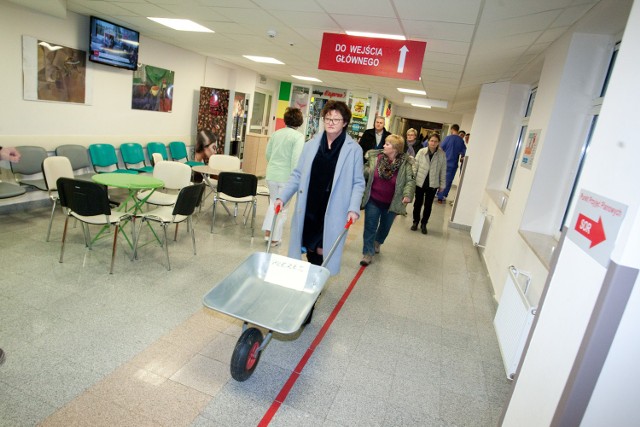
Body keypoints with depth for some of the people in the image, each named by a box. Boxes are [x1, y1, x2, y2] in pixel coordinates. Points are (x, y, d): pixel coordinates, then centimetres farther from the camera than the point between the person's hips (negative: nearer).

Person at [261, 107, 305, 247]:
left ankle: (267, 231, 18)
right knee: (282, 207, 10)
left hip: (272, 174, 5)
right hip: (286, 176, -5)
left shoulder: (276, 133, 4)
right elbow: (296, 159, -19)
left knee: (273, 202, 25)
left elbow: (268, 153, 12)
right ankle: (275, 238, 17)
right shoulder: (298, 136, -13)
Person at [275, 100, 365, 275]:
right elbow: (298, 175, 7)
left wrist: (353, 208, -14)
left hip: (332, 212, -3)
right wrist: (282, 197, -1)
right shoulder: (311, 144, 4)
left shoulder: (353, 149, -4)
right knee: (309, 248, 11)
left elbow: (358, 183, -2)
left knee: (322, 251, 2)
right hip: (308, 208, 3)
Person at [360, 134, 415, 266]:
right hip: (373, 201, 0)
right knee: (370, 227, 1)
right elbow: (366, 169, 8)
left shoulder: (406, 163, -12)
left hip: (391, 204, 0)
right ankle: (368, 254, 11)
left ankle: (377, 243, 49)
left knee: (385, 227, 20)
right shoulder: (375, 157, -7)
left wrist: (407, 194, -25)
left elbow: (410, 181, -11)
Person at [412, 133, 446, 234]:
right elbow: (415, 166, -2)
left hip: (432, 184, 0)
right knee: (417, 203, 11)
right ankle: (415, 222, 30)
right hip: (420, 182, 0)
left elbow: (443, 171, 0)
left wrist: (442, 184, 3)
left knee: (428, 205, 10)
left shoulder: (442, 155, -7)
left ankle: (424, 224, 26)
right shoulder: (421, 152, -8)